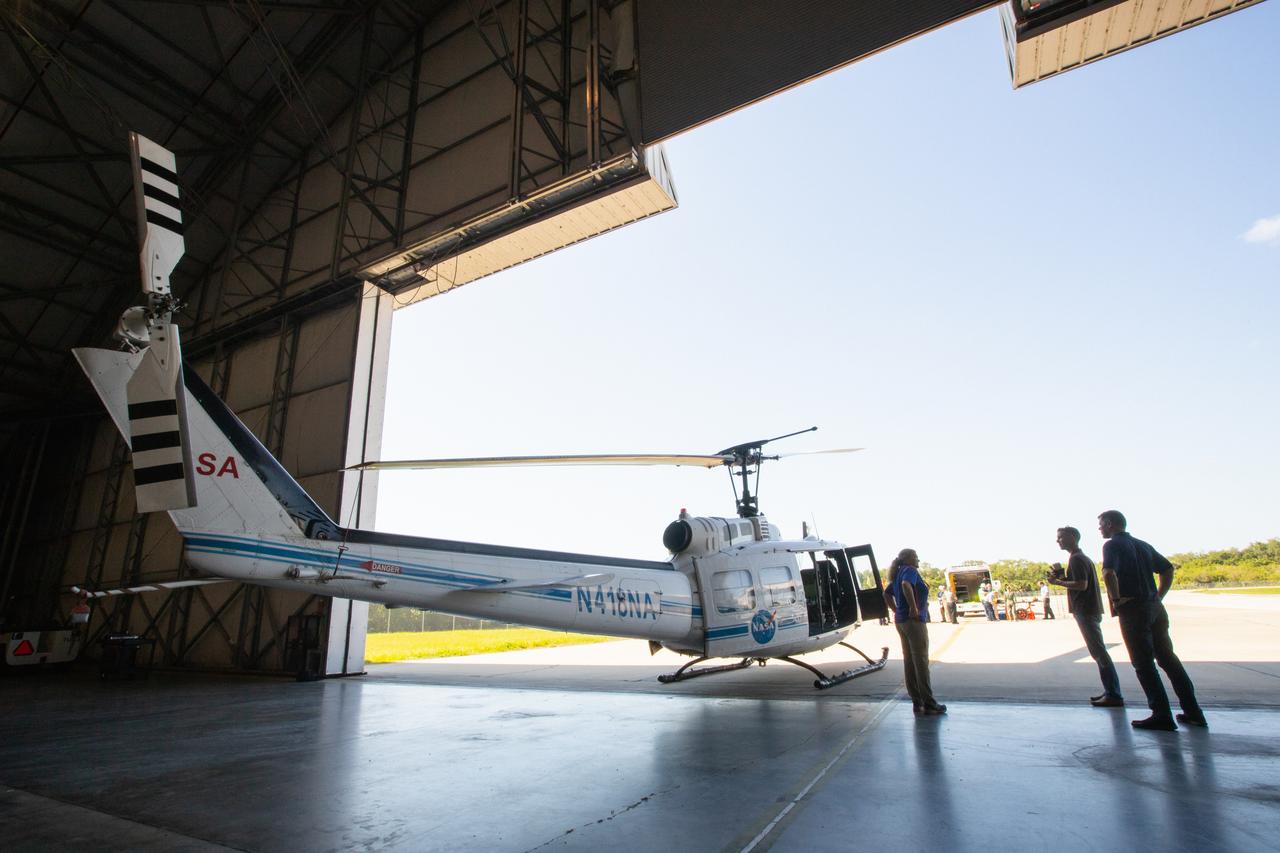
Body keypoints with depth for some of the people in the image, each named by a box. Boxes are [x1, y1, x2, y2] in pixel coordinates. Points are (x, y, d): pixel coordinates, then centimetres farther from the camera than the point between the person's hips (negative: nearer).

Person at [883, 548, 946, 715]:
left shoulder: (898, 575, 16)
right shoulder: (910, 570, -10)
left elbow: (887, 594, 25)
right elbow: (906, 585, -31)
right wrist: (914, 608, -24)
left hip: (901, 621, 9)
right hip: (914, 621, -9)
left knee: (909, 662, 9)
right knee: (921, 662, -5)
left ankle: (917, 702, 14)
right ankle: (929, 704, -1)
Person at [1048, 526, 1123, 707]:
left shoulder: (1076, 559, -13)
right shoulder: (1084, 557, 18)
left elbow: (1081, 585, -22)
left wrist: (1058, 582, -13)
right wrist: (1063, 576, 12)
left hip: (1085, 611, -10)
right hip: (1091, 609, 10)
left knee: (1099, 652, -7)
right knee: (1098, 652, 13)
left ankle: (1114, 695, -5)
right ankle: (1110, 691, 17)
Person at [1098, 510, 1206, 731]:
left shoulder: (1112, 545, -12)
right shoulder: (1142, 545, 14)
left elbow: (1108, 573, -28)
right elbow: (1168, 568, 18)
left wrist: (1116, 599, -15)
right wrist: (1159, 596, 16)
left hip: (1133, 610, -8)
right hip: (1155, 607, 8)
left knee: (1144, 664, 1)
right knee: (1168, 659, 16)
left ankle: (1162, 716, 4)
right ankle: (1193, 712, 22)